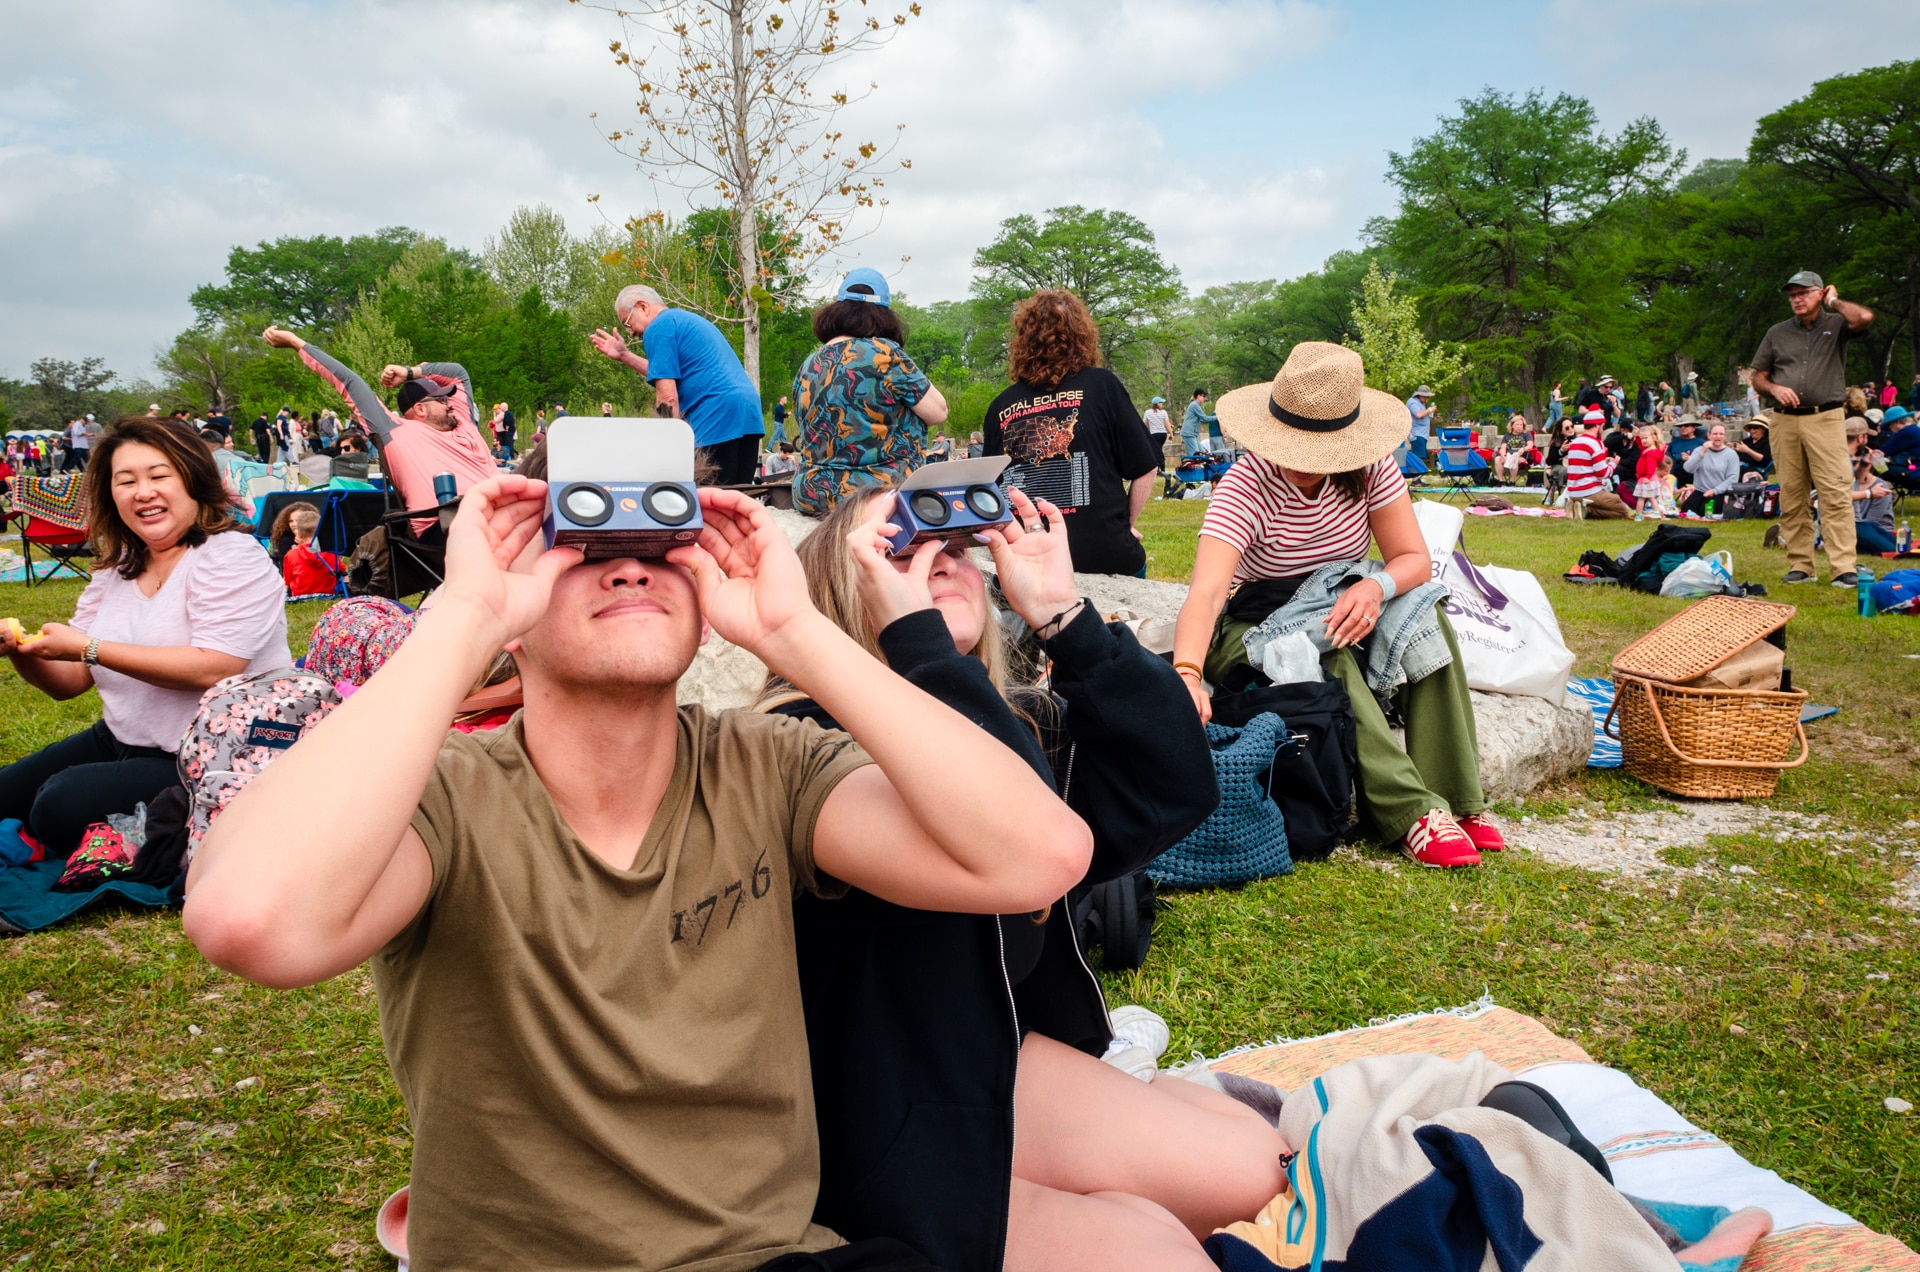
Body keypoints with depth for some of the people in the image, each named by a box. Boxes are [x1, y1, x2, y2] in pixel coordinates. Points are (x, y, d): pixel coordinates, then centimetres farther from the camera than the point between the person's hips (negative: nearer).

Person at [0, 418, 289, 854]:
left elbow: (213, 669, -26)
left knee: (64, 805, -23)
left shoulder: (229, 557, -13)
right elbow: (69, 683, 11)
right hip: (119, 742, 8)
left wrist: (90, 648, -22)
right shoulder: (117, 568, 11)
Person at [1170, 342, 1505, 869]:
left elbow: (1416, 560, -8)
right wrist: (1187, 673, -58)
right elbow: (1206, 593, -38)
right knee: (1328, 663, -35)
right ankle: (1412, 814, -36)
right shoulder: (1245, 488, -24)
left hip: (1337, 610, 4)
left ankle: (1458, 799, -26)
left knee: (1423, 615, -25)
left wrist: (1376, 586, -33)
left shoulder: (1370, 467, -12)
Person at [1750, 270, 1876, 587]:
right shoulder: (1777, 333, 16)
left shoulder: (1836, 325, 8)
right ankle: (1799, 567, 8)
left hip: (1826, 418, -3)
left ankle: (1843, 569, -14)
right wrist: (1775, 389, -4)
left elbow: (1864, 317, -15)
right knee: (1792, 498, 4)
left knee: (1836, 494, -11)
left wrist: (1834, 302, 3)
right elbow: (1758, 377, 17)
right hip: (1785, 421, 3)